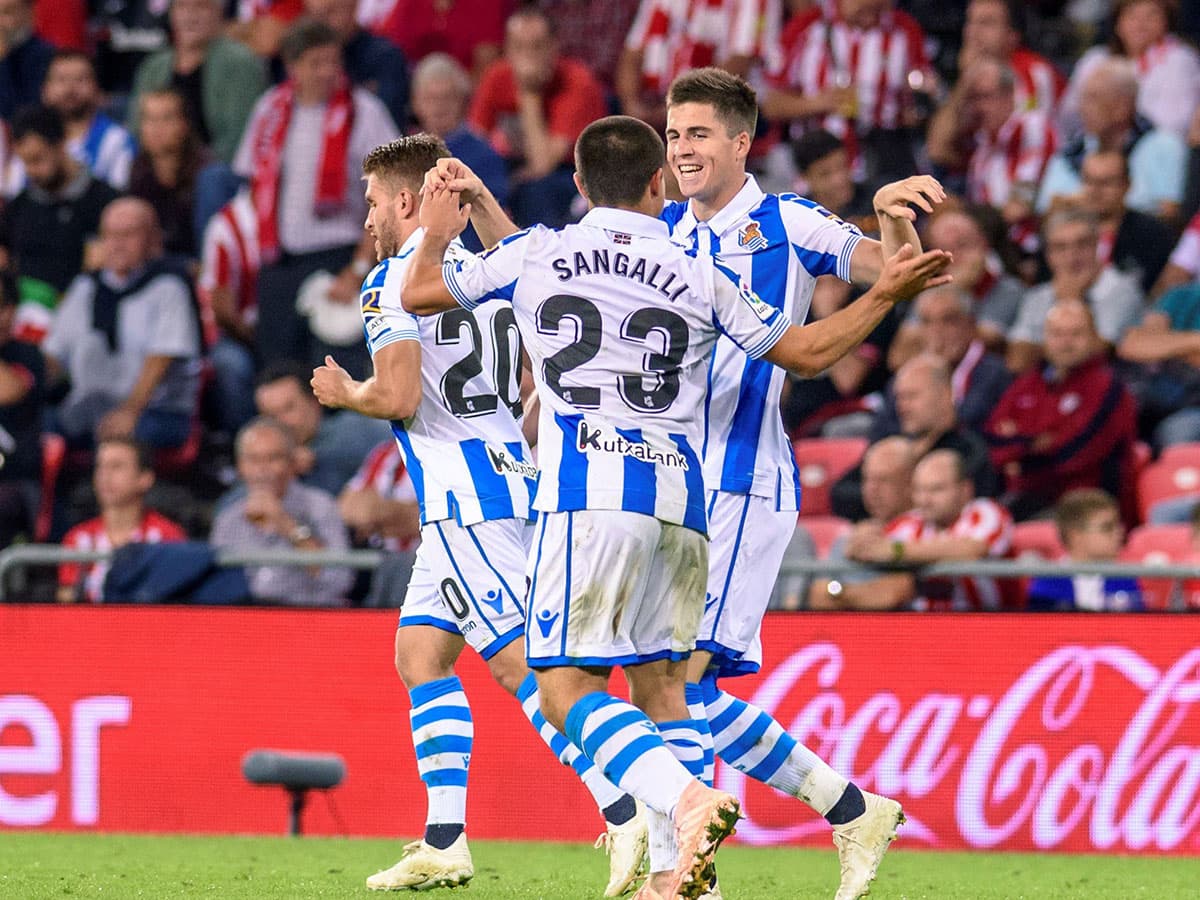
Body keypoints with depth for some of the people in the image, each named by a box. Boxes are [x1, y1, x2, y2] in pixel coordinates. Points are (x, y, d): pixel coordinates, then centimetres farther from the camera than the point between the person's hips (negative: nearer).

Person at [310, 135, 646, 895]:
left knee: (520, 661, -13)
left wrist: (343, 393, 3)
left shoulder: (395, 279, -7)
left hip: (462, 492, -9)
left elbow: (398, 397, -15)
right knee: (420, 651, 14)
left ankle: (628, 815, -22)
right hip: (514, 477, 9)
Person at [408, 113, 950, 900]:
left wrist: (434, 234, 40)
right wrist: (888, 294, 30)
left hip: (586, 496, -3)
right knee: (660, 681, 14)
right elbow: (806, 352, 19)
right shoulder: (700, 275, 9)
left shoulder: (533, 255, 6)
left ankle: (687, 801, -27)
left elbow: (419, 293, 19)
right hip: (679, 499, 3)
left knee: (567, 688, -5)